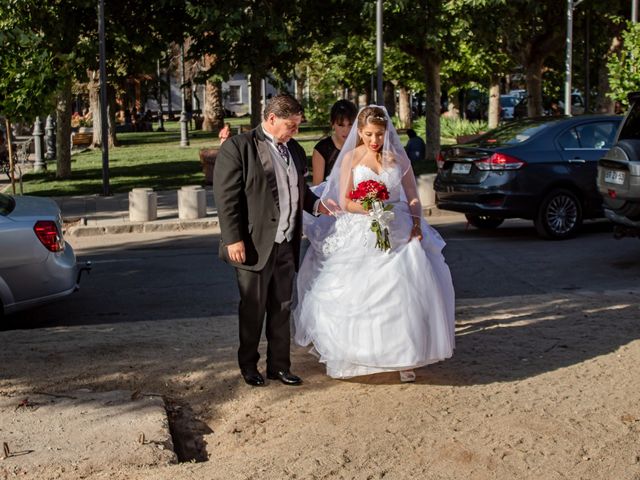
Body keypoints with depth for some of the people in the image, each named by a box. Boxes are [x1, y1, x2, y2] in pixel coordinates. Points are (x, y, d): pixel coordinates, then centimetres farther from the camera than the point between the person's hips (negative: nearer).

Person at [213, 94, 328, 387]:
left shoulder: (294, 150, 12)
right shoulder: (238, 147, -10)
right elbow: (226, 197, -13)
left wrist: (316, 205, 4)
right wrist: (233, 239, -17)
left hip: (286, 245, 6)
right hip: (254, 245, -6)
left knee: (282, 309, 13)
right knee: (253, 310, 7)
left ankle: (279, 365, 24)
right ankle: (248, 365, 23)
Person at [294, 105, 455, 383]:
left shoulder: (398, 157, 8)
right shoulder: (351, 158, 3)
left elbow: (412, 196, 11)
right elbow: (344, 201, -2)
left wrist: (416, 223, -5)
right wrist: (370, 210, -19)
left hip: (398, 232, 1)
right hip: (362, 235, -1)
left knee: (405, 291, -7)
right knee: (358, 294, -5)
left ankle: (403, 357, 0)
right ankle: (354, 354, 9)